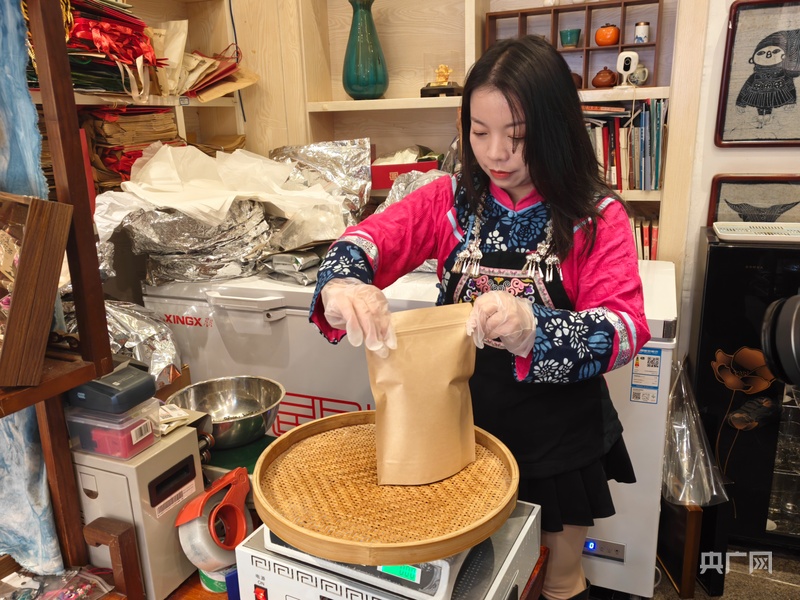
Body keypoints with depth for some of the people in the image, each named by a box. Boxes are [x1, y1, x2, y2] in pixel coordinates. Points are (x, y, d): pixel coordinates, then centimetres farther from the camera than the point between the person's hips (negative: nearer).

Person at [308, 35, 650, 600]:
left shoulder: (598, 218, -13)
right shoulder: (452, 199, -5)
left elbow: (626, 328, -22)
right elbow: (371, 238, -16)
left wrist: (532, 329, -41)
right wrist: (342, 283, -39)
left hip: (559, 433, -2)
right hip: (463, 419, 2)